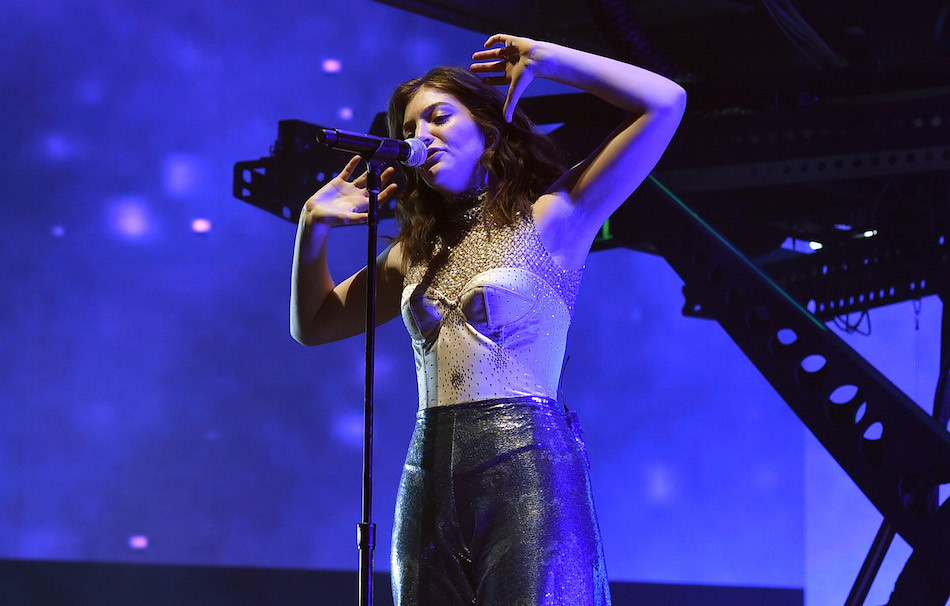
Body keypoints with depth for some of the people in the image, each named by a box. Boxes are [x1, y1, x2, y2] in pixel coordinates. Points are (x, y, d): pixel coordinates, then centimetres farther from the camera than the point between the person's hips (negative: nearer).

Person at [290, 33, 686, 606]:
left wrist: (543, 58, 3)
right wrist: (314, 227, 14)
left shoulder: (549, 218, 3)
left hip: (527, 467, -6)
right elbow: (311, 324, 29)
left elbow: (664, 102, -6)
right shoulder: (416, 252, 20)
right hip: (429, 475, 6)